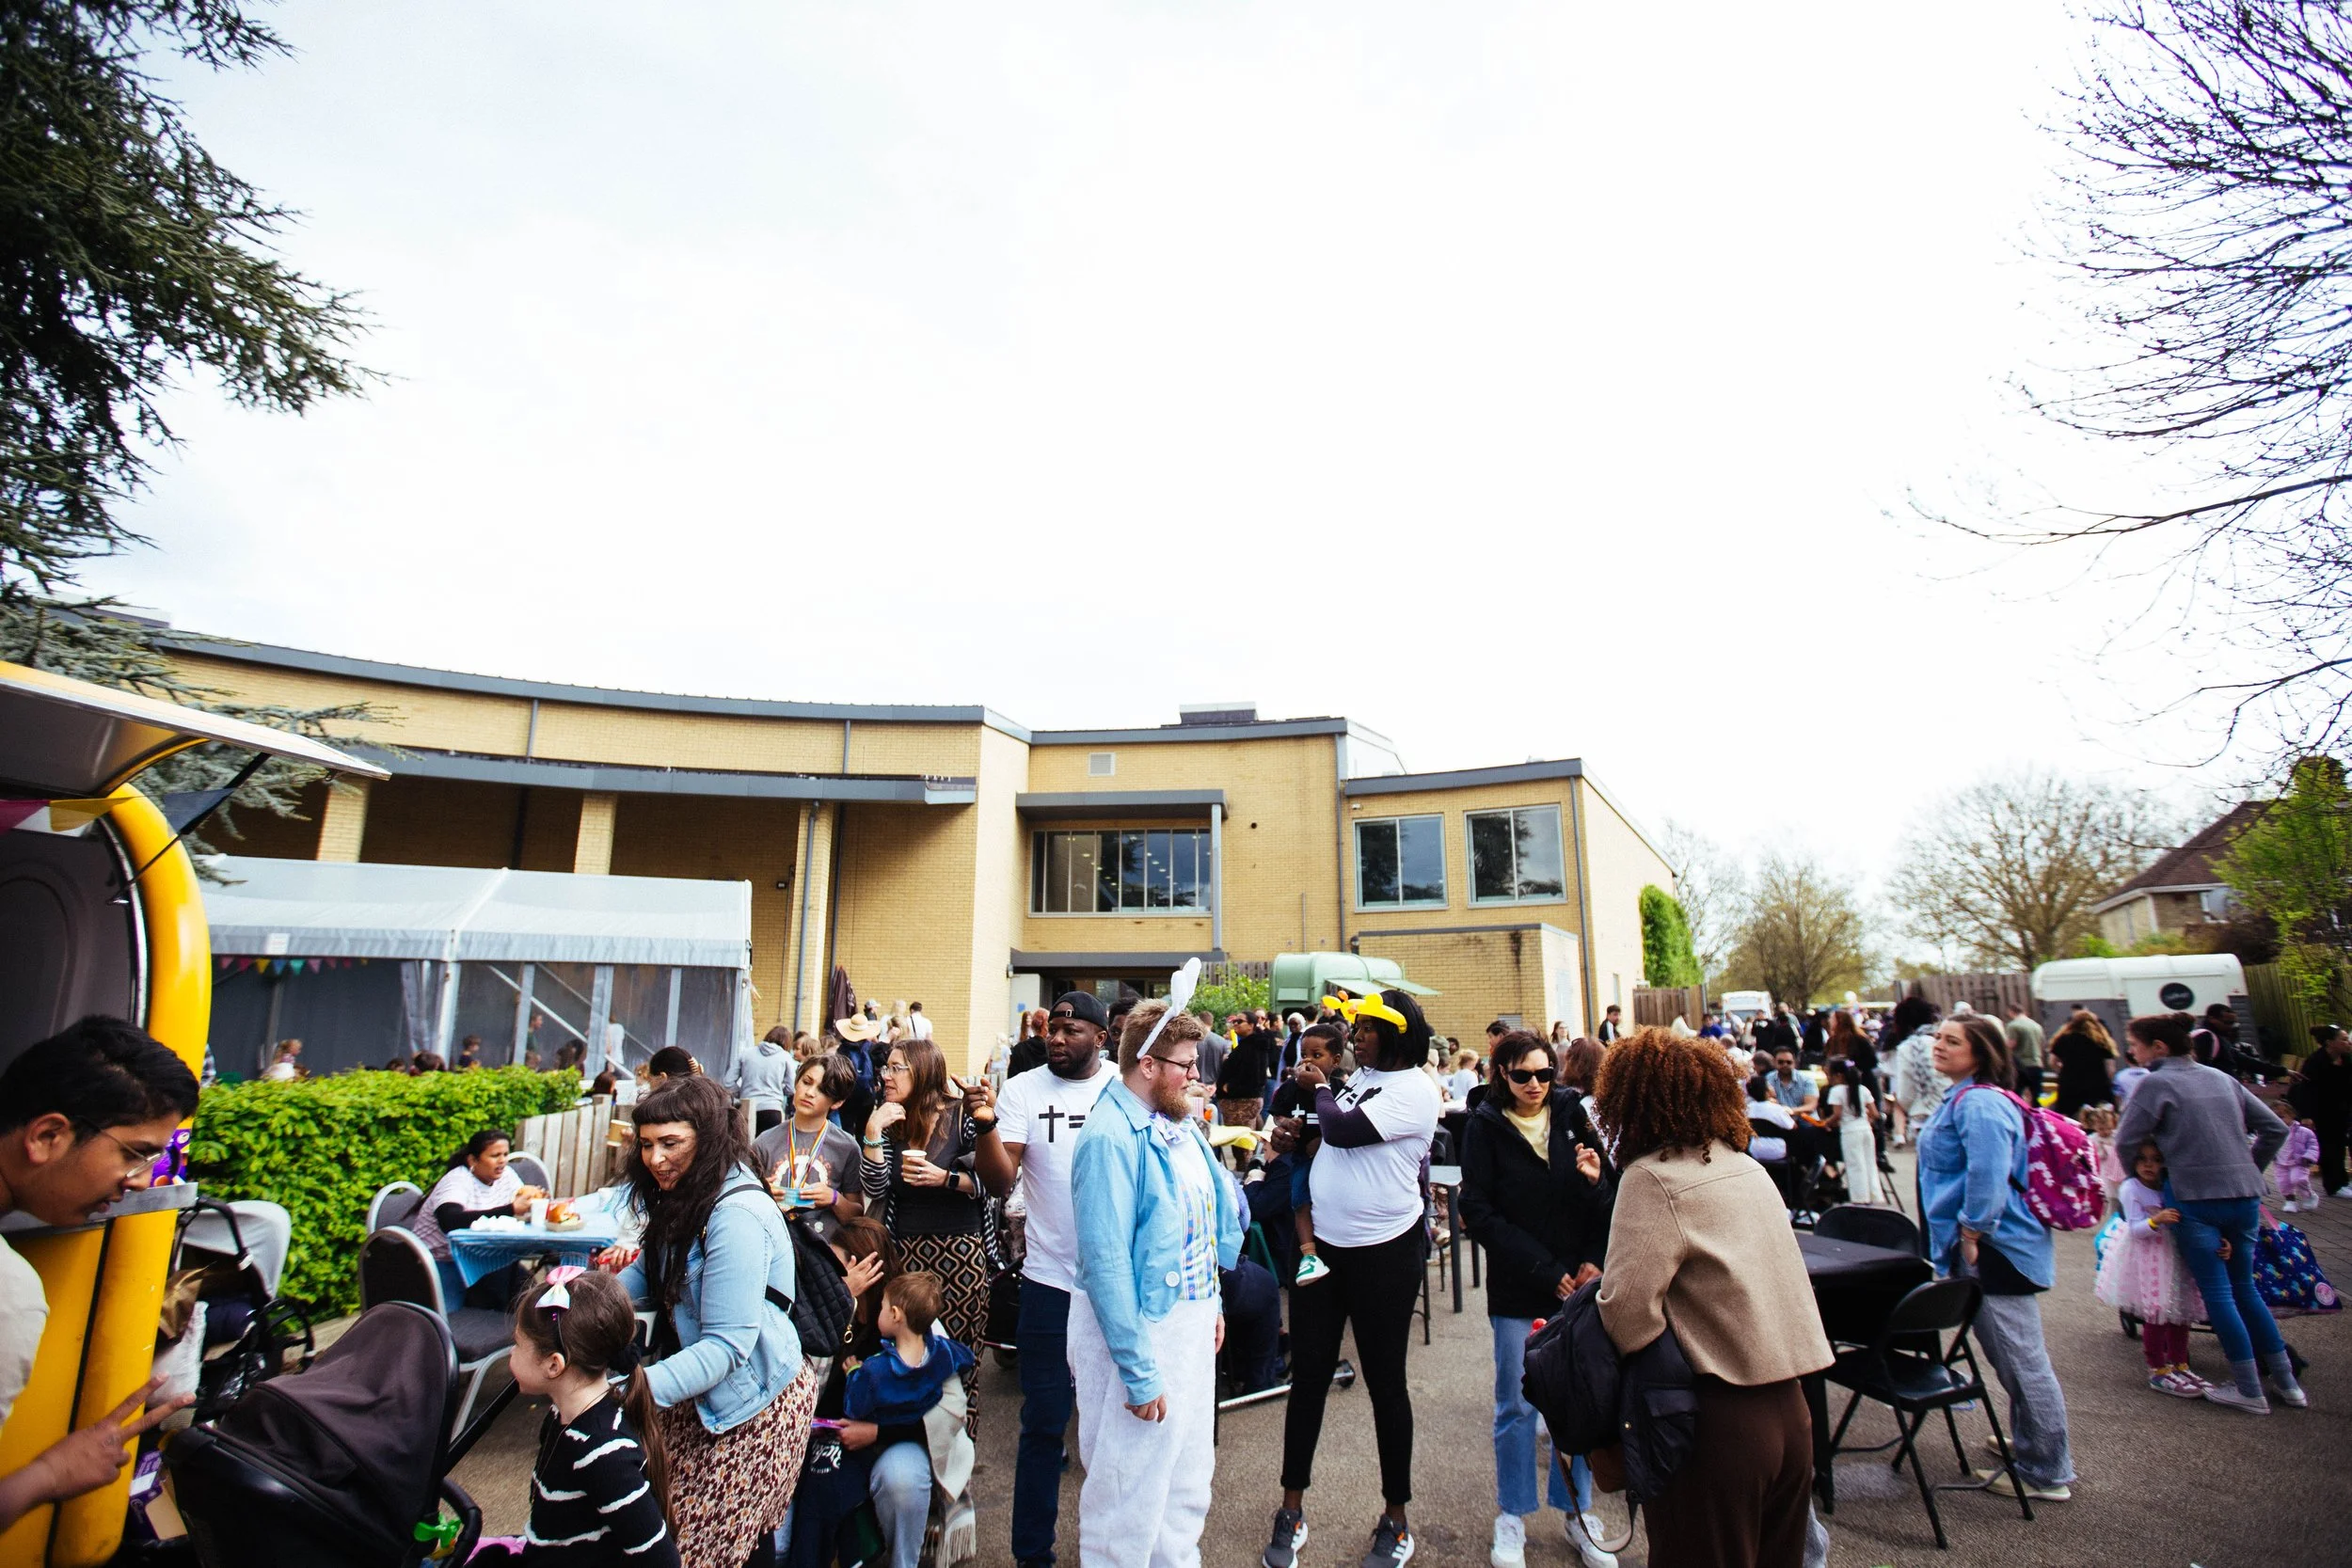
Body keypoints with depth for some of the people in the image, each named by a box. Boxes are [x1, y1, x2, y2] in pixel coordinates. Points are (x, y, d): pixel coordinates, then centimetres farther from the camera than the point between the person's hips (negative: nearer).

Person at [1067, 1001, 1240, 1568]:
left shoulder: (1180, 1124, 3)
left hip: (1192, 1322, 8)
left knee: (1188, 1478, 22)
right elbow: (1106, 1262, -25)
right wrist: (1139, 1373, -22)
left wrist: (1212, 1302, 13)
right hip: (1139, 1330, -8)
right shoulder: (1111, 1137, -23)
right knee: (1130, 1490, 8)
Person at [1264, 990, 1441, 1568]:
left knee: (1385, 1381, 9)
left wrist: (1319, 1093, -5)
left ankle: (1396, 1519, 27)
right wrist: (1293, 1135, -2)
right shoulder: (1359, 1077, 7)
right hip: (1323, 1243, 6)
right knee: (1307, 1375, 11)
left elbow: (1342, 1131, -24)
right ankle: (1292, 1510, 25)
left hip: (1384, 1251, -6)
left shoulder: (1413, 1088, -15)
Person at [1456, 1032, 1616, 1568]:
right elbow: (1479, 1213, -8)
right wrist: (1546, 1272, -11)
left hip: (1579, 1282, 2)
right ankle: (1512, 1516, 24)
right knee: (1517, 1404, 6)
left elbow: (1611, 1197, 6)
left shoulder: (1572, 1115, 1)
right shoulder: (1485, 1126, -5)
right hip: (1516, 1291, -2)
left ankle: (1577, 1512, 27)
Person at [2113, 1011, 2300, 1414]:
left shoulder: (2156, 1083, -9)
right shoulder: (2222, 1078, 10)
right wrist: (2249, 1169, 21)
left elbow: (2125, 1142, -9)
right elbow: (2275, 1128, 13)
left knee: (2217, 1293, 4)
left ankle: (2249, 1390, 9)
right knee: (2244, 1287, 20)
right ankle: (2285, 1380, 26)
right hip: (2246, 1196, 7)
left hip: (2197, 1199, -7)